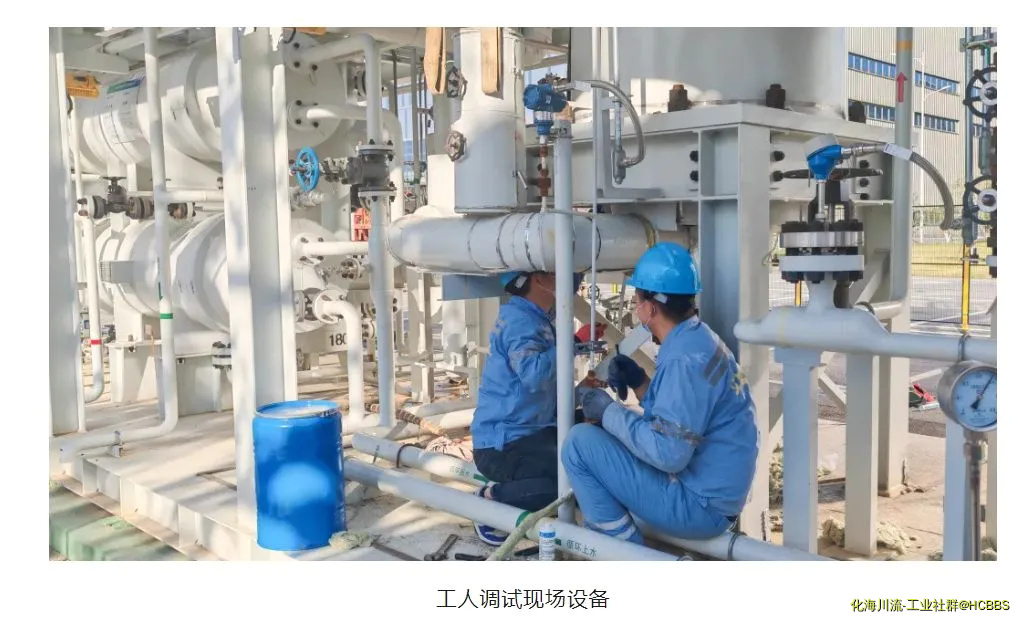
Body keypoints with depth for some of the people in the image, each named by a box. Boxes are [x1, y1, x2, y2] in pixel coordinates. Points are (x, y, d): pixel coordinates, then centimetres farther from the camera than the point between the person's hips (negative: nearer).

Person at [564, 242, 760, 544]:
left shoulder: (686, 357, -23)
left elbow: (669, 453, -28)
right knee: (604, 436, 20)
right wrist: (639, 382, 5)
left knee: (580, 442, -12)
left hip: (698, 506, -10)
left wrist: (608, 412, -17)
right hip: (710, 495, 10)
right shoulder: (698, 340, 8)